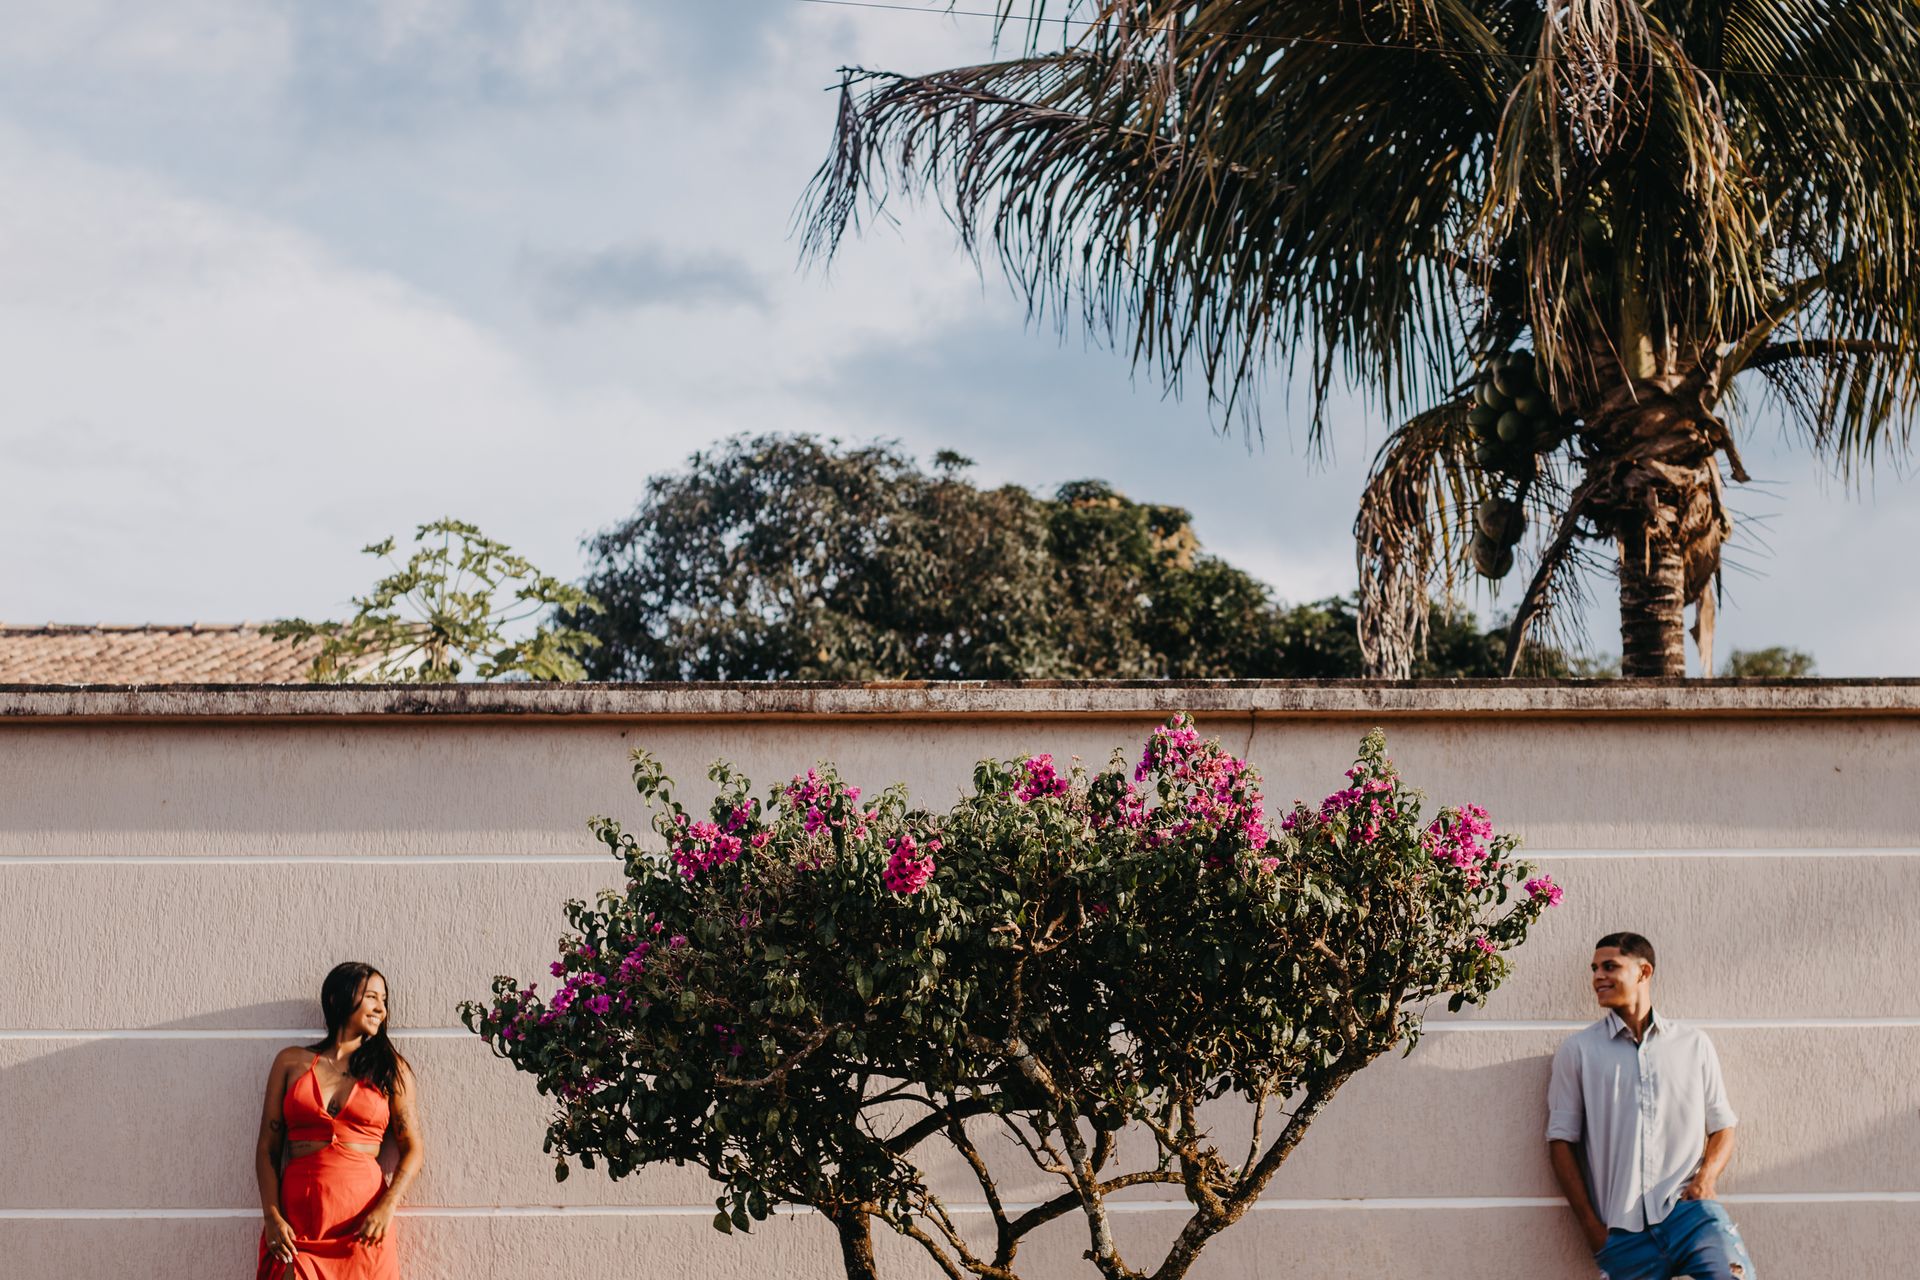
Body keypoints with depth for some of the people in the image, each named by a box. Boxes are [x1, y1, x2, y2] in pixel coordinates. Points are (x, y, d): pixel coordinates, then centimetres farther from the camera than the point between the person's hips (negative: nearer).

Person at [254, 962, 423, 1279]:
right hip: (298, 1216, 0)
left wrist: (387, 1208, -11)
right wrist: (272, 1217, -7)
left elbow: (412, 1150, 4)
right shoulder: (291, 1062, 9)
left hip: (363, 1223, 0)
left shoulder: (390, 1068, 9)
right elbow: (267, 1148, 6)